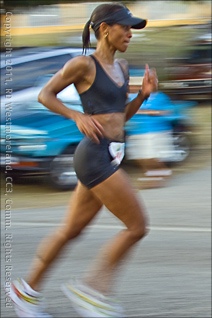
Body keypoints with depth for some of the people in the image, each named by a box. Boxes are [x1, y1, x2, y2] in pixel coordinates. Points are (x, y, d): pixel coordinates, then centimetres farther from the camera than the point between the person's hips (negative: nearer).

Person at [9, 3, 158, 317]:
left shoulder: (121, 67, 14)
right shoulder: (83, 63, -9)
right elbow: (45, 95, -2)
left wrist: (144, 94, 5)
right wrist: (78, 116, -14)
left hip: (110, 158, 9)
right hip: (95, 156, -9)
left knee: (71, 230, 15)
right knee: (137, 226, -9)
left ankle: (27, 290, 26)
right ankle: (91, 288, 0)